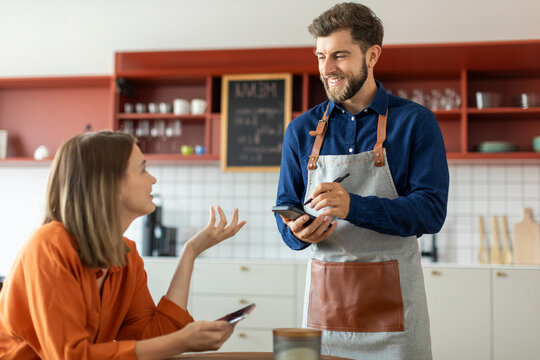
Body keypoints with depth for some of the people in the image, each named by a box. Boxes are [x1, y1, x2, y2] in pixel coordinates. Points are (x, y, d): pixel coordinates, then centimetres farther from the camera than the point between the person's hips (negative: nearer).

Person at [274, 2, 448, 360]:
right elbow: (286, 211, 10)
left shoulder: (415, 122, -3)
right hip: (324, 293, 3)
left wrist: (353, 206, -25)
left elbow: (431, 211, -11)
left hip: (391, 296, -2)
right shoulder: (302, 130, 7)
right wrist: (298, 232, -14)